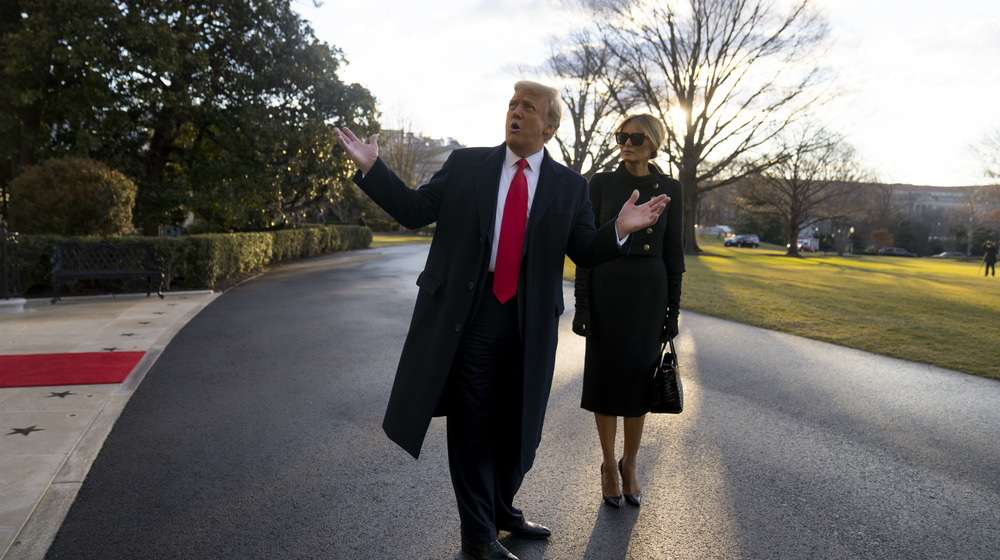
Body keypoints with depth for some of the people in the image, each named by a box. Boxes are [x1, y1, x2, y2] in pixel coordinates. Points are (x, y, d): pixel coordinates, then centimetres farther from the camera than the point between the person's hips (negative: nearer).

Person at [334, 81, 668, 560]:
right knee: (471, 426, 7)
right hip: (467, 317, -1)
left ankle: (502, 509, 41)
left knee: (516, 426, 15)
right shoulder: (465, 164, 4)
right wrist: (371, 168, -5)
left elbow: (585, 252, 2)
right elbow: (414, 210, 4)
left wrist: (619, 229, -17)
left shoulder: (569, 186, 5)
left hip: (529, 323, 2)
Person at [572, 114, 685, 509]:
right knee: (606, 376, 5)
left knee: (640, 378, 9)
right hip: (607, 288, -1)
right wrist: (581, 304, -7)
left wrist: (673, 308, 2)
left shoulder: (669, 188, 4)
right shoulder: (601, 184, -1)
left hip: (649, 292, 2)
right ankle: (609, 465, 23)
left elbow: (673, 251, 6)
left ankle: (629, 465, 27)